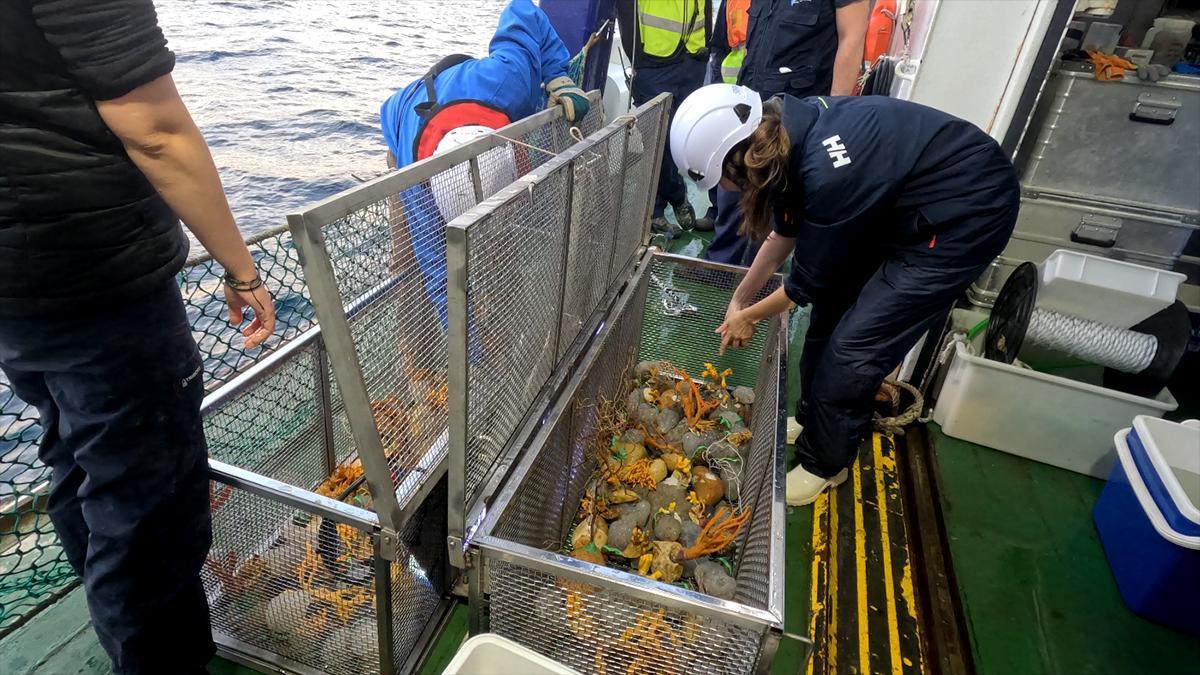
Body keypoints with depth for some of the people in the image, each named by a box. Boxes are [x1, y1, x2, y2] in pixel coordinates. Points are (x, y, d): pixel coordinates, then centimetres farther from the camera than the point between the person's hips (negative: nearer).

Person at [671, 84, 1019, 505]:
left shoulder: (828, 174, -35)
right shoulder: (786, 129, -12)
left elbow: (809, 282, -18)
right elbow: (786, 230, 4)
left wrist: (749, 316, -2)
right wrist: (739, 299, 8)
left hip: (968, 215, -8)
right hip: (902, 199, 8)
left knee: (853, 346, -8)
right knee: (831, 308, 10)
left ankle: (824, 464, 14)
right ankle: (810, 420, 31)